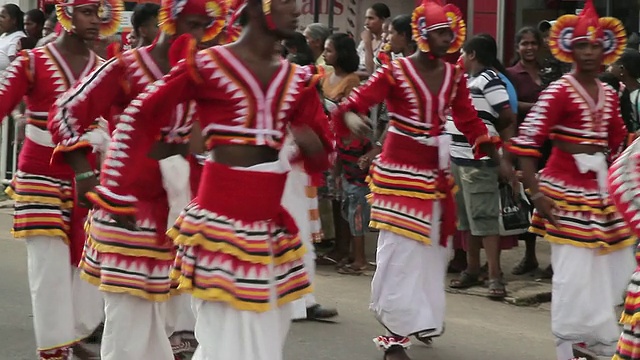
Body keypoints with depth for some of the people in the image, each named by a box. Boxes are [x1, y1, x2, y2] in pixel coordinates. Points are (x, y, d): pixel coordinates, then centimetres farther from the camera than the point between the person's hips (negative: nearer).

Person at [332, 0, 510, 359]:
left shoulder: (454, 76, 6)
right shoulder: (396, 71, -11)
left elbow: (470, 122, 11)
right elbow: (357, 102, -18)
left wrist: (499, 158, 7)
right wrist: (351, 117, -41)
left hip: (436, 170, 6)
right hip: (400, 168, -6)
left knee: (432, 245, 14)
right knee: (401, 247, -7)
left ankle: (420, 318, 30)